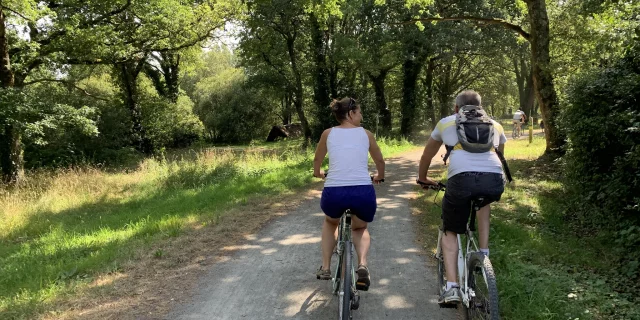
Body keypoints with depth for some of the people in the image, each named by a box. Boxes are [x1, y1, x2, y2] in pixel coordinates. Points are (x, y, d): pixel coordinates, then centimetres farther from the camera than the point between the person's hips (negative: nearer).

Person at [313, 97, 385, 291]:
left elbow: (317, 160, 29)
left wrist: (317, 173, 51)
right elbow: (380, 161, 26)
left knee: (330, 222, 36)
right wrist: (379, 177, 47)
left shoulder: (328, 133, 14)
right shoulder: (366, 134, 13)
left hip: (334, 193, 0)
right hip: (364, 193, 0)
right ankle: (362, 265, 4)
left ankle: (325, 268, 25)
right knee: (360, 228, 31)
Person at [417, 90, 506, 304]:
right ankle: (484, 254, 29)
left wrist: (423, 178, 54)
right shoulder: (495, 125, 30)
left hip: (461, 179, -2)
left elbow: (427, 155, 38)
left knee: (450, 232, 17)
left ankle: (451, 288, 5)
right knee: (483, 201, 38)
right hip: (494, 182, 2)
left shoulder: (446, 123, 26)